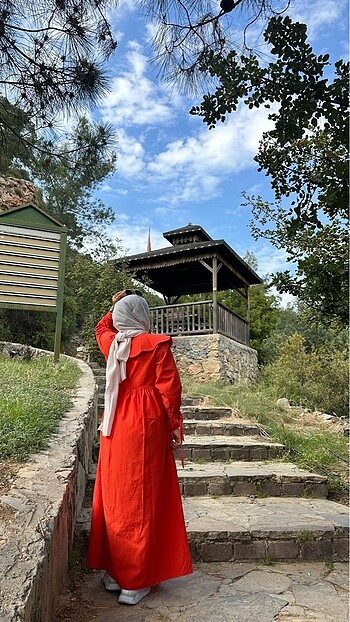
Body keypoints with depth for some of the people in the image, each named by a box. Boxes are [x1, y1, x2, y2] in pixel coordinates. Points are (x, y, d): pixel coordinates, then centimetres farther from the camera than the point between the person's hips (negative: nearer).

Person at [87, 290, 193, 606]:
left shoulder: (111, 343, 4)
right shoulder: (157, 344, -10)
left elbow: (102, 327, 29)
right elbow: (169, 387, -11)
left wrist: (115, 307, 29)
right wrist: (175, 424, -3)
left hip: (116, 426, 6)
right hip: (146, 426, -5)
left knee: (115, 496, 15)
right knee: (141, 500, 3)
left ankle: (112, 571, 28)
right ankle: (135, 581, 13)